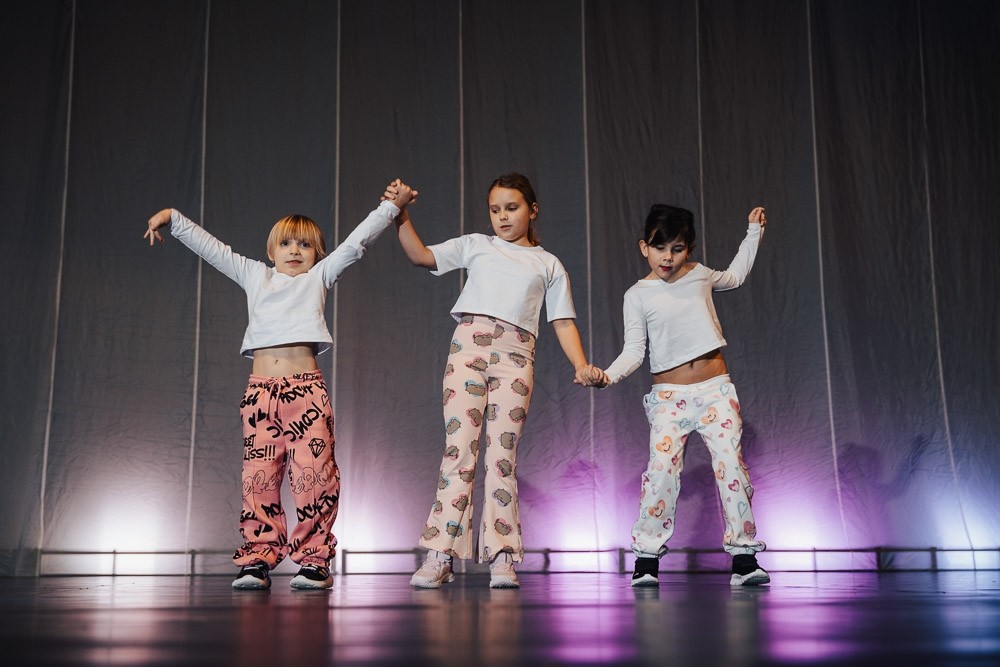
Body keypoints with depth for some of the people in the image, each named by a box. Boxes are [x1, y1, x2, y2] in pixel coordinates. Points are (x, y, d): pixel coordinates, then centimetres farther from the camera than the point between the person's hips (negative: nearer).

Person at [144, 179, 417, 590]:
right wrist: (172, 218, 22)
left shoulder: (319, 277, 18)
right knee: (259, 475, -1)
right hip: (261, 388, 2)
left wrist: (392, 206, 10)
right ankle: (257, 560, 3)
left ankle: (313, 560, -2)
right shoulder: (255, 276, 23)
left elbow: (356, 243, 14)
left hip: (307, 388, -2)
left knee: (314, 473, -8)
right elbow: (211, 248, 24)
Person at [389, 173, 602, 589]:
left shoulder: (548, 264, 21)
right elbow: (421, 256, 10)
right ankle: (439, 555, -9)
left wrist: (581, 365, -1)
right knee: (459, 446, -10)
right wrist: (401, 217, -3)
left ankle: (501, 558, -2)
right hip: (469, 344, 0)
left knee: (502, 453, -5)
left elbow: (563, 322, 14)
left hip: (515, 354, 0)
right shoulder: (475, 245, 20)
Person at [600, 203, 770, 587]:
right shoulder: (638, 295, -1)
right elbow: (634, 350, -5)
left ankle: (743, 557, 1)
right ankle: (647, 558, -4)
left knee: (731, 466, -6)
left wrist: (753, 232, 28)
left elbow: (735, 276, 30)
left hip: (716, 390, 2)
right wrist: (609, 375, -23)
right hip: (668, 397, -2)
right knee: (661, 469, -14)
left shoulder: (700, 275, 8)